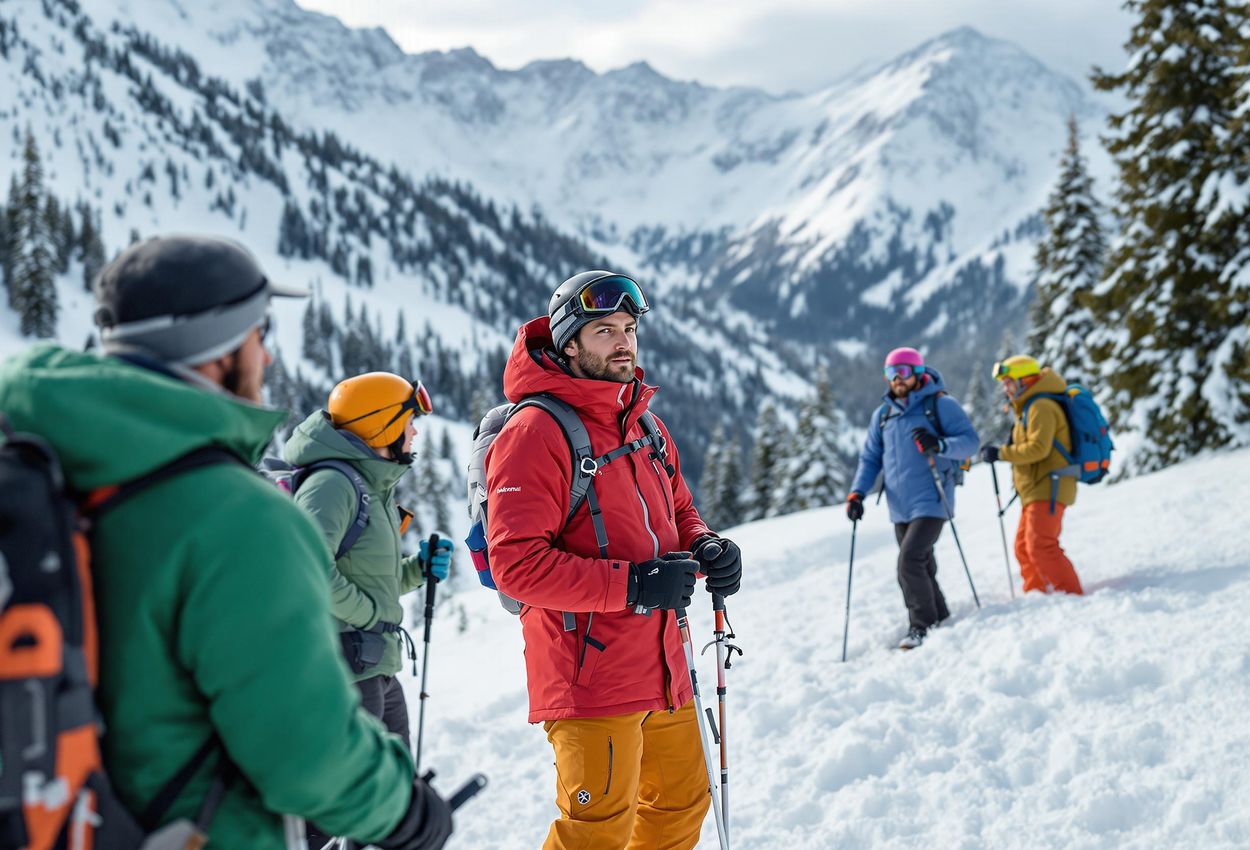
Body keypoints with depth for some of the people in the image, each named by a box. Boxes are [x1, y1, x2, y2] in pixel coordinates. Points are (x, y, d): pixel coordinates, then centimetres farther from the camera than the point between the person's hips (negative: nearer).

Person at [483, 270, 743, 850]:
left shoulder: (647, 425, 13)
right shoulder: (535, 433, -13)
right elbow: (516, 564, -20)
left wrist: (707, 550, 0)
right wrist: (631, 584, -24)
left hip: (661, 667, 8)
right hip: (591, 676, -8)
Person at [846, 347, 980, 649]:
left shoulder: (940, 405, -3)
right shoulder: (883, 415, 14)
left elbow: (970, 440, -8)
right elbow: (870, 458, 17)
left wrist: (939, 445, -27)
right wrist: (857, 492, 3)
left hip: (931, 502, -6)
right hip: (900, 507, 6)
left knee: (910, 560, -17)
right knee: (920, 568, 9)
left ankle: (922, 625, -7)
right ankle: (939, 619, 20)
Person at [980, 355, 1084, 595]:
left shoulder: (1041, 407, -12)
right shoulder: (1029, 408, 22)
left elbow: (1038, 448, -21)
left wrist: (1000, 453, -15)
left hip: (1047, 489, -11)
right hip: (1035, 492, 11)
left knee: (1040, 546, -17)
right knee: (1024, 548, 14)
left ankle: (1071, 595, -17)